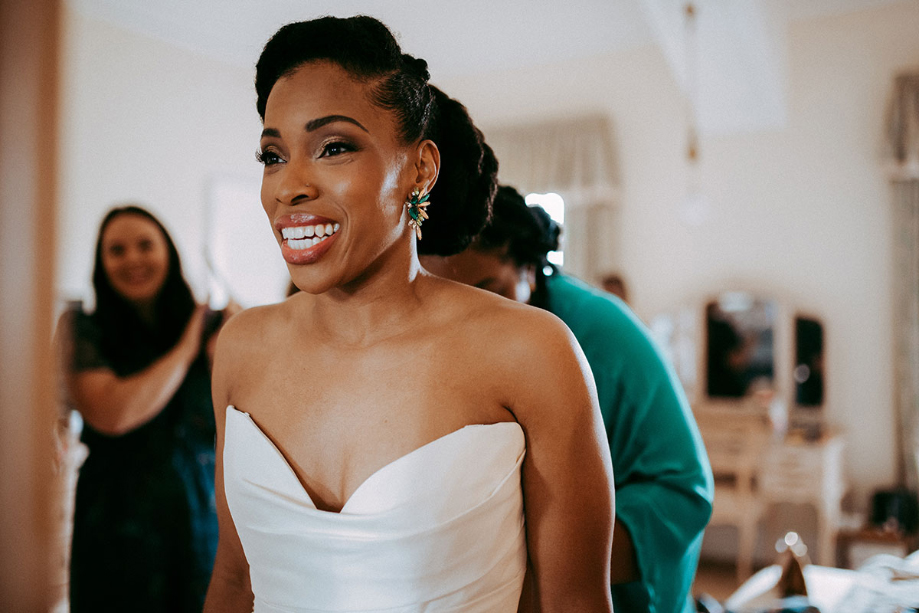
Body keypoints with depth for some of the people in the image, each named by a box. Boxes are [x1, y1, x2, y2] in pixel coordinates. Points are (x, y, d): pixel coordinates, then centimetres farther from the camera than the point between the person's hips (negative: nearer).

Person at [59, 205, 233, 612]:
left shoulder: (210, 325, 0)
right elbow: (111, 413, -18)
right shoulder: (83, 328, -3)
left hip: (201, 519, 2)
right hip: (118, 528, -1)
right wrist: (185, 349, -10)